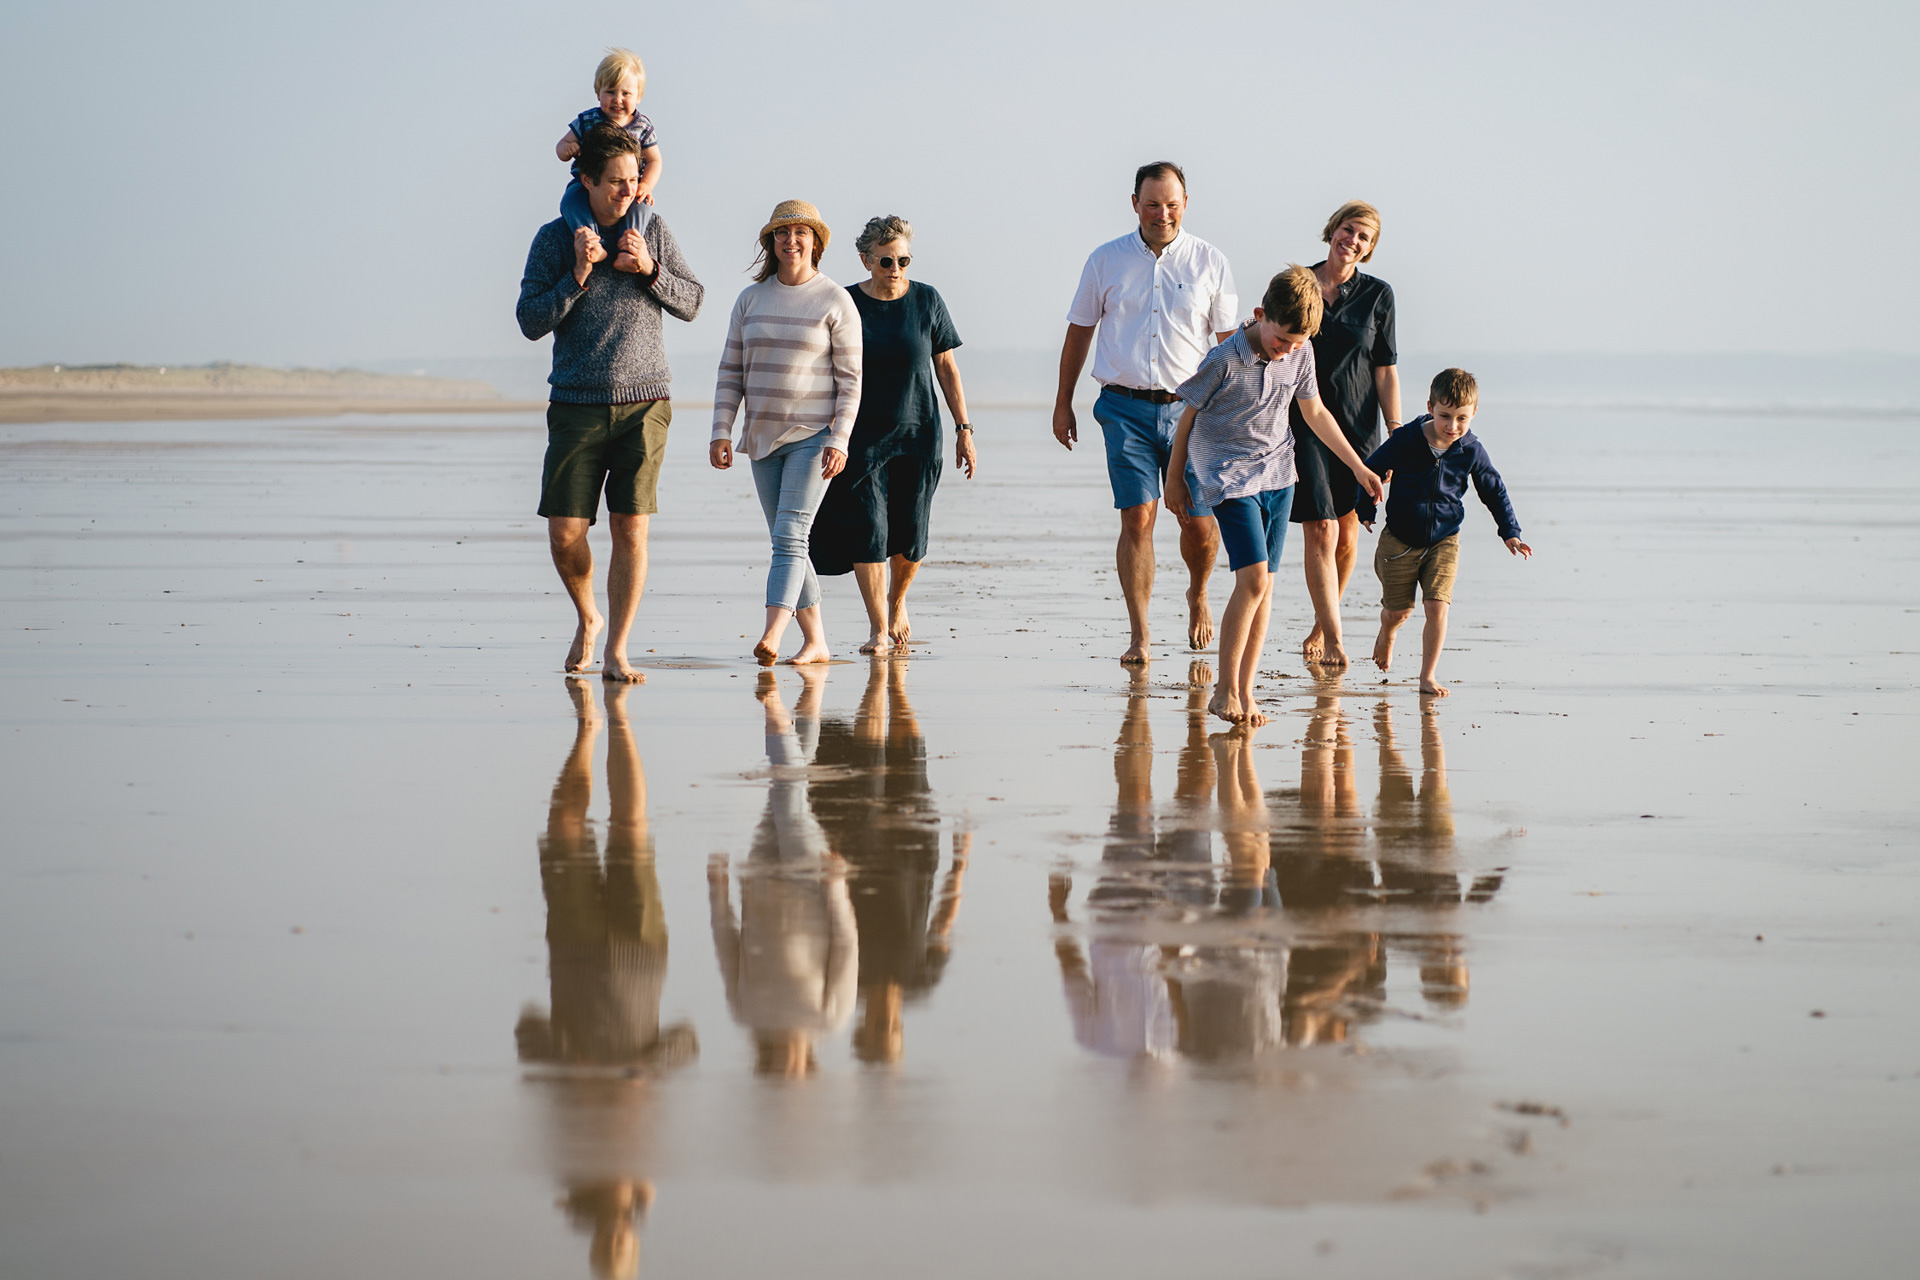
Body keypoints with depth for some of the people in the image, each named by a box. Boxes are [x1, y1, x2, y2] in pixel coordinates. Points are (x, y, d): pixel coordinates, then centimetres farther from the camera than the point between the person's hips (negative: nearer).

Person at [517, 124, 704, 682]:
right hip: (577, 405, -1)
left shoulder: (653, 232, 7)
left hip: (644, 404, 1)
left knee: (631, 528, -7)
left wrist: (650, 269, -9)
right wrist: (577, 275, -15)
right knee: (565, 533, -6)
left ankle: (615, 653, -1)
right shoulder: (554, 238, 2)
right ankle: (587, 618, 23)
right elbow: (531, 321, -2)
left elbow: (691, 302, 8)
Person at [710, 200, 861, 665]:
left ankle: (771, 637, -29)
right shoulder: (751, 299, 8)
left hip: (813, 435, -5)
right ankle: (816, 642, 14)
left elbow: (849, 378, -5)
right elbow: (731, 370, 9)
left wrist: (839, 440, -14)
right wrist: (721, 431, 0)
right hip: (763, 436, 5)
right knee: (786, 541, 7)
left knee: (789, 535, -17)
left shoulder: (836, 301, -4)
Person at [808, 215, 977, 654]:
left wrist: (963, 428, 2)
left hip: (918, 435, 1)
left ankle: (897, 601, 30)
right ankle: (878, 628, -4)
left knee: (910, 538, 1)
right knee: (866, 528, -11)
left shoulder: (927, 301, 2)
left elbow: (946, 366, 6)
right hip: (862, 436, -1)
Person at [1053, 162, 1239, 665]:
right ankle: (1139, 638, -3)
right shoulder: (1106, 260, 5)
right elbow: (1079, 332, 14)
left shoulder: (1210, 262, 4)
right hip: (1126, 407, 0)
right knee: (1137, 518, -7)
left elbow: (1229, 340, 9)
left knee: (1199, 522, -1)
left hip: (1190, 406, 0)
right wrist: (1063, 402, 14)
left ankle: (1197, 594, 31)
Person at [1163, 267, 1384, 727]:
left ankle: (1245, 692, 9)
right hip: (1228, 478, -6)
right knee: (1253, 578, -17)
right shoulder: (1225, 360, -17)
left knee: (1264, 585, 3)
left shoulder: (1301, 354, -1)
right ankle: (1225, 690, -10)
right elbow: (1189, 416, -5)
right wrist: (1174, 479, 4)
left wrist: (1358, 467, 16)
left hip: (1277, 476, 6)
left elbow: (1315, 412, 14)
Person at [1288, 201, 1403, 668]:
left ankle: (1321, 626, 29)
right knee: (1320, 532, -11)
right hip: (1303, 423, -1)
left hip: (1357, 425, 1)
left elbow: (1386, 370, 4)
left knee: (1347, 535, 8)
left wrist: (1396, 434, -1)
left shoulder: (1377, 295, 4)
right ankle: (1333, 640, -12)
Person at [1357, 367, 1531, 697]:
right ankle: (1386, 633, 48)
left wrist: (1510, 533, 2)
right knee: (1398, 610, 10)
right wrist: (1365, 509, -6)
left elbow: (1494, 491, 5)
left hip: (1444, 542, 1)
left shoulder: (1471, 451, -8)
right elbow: (1372, 469, -1)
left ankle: (1428, 676, 0)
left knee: (1437, 608, -12)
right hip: (1399, 542, -1)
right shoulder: (1406, 440, -15)